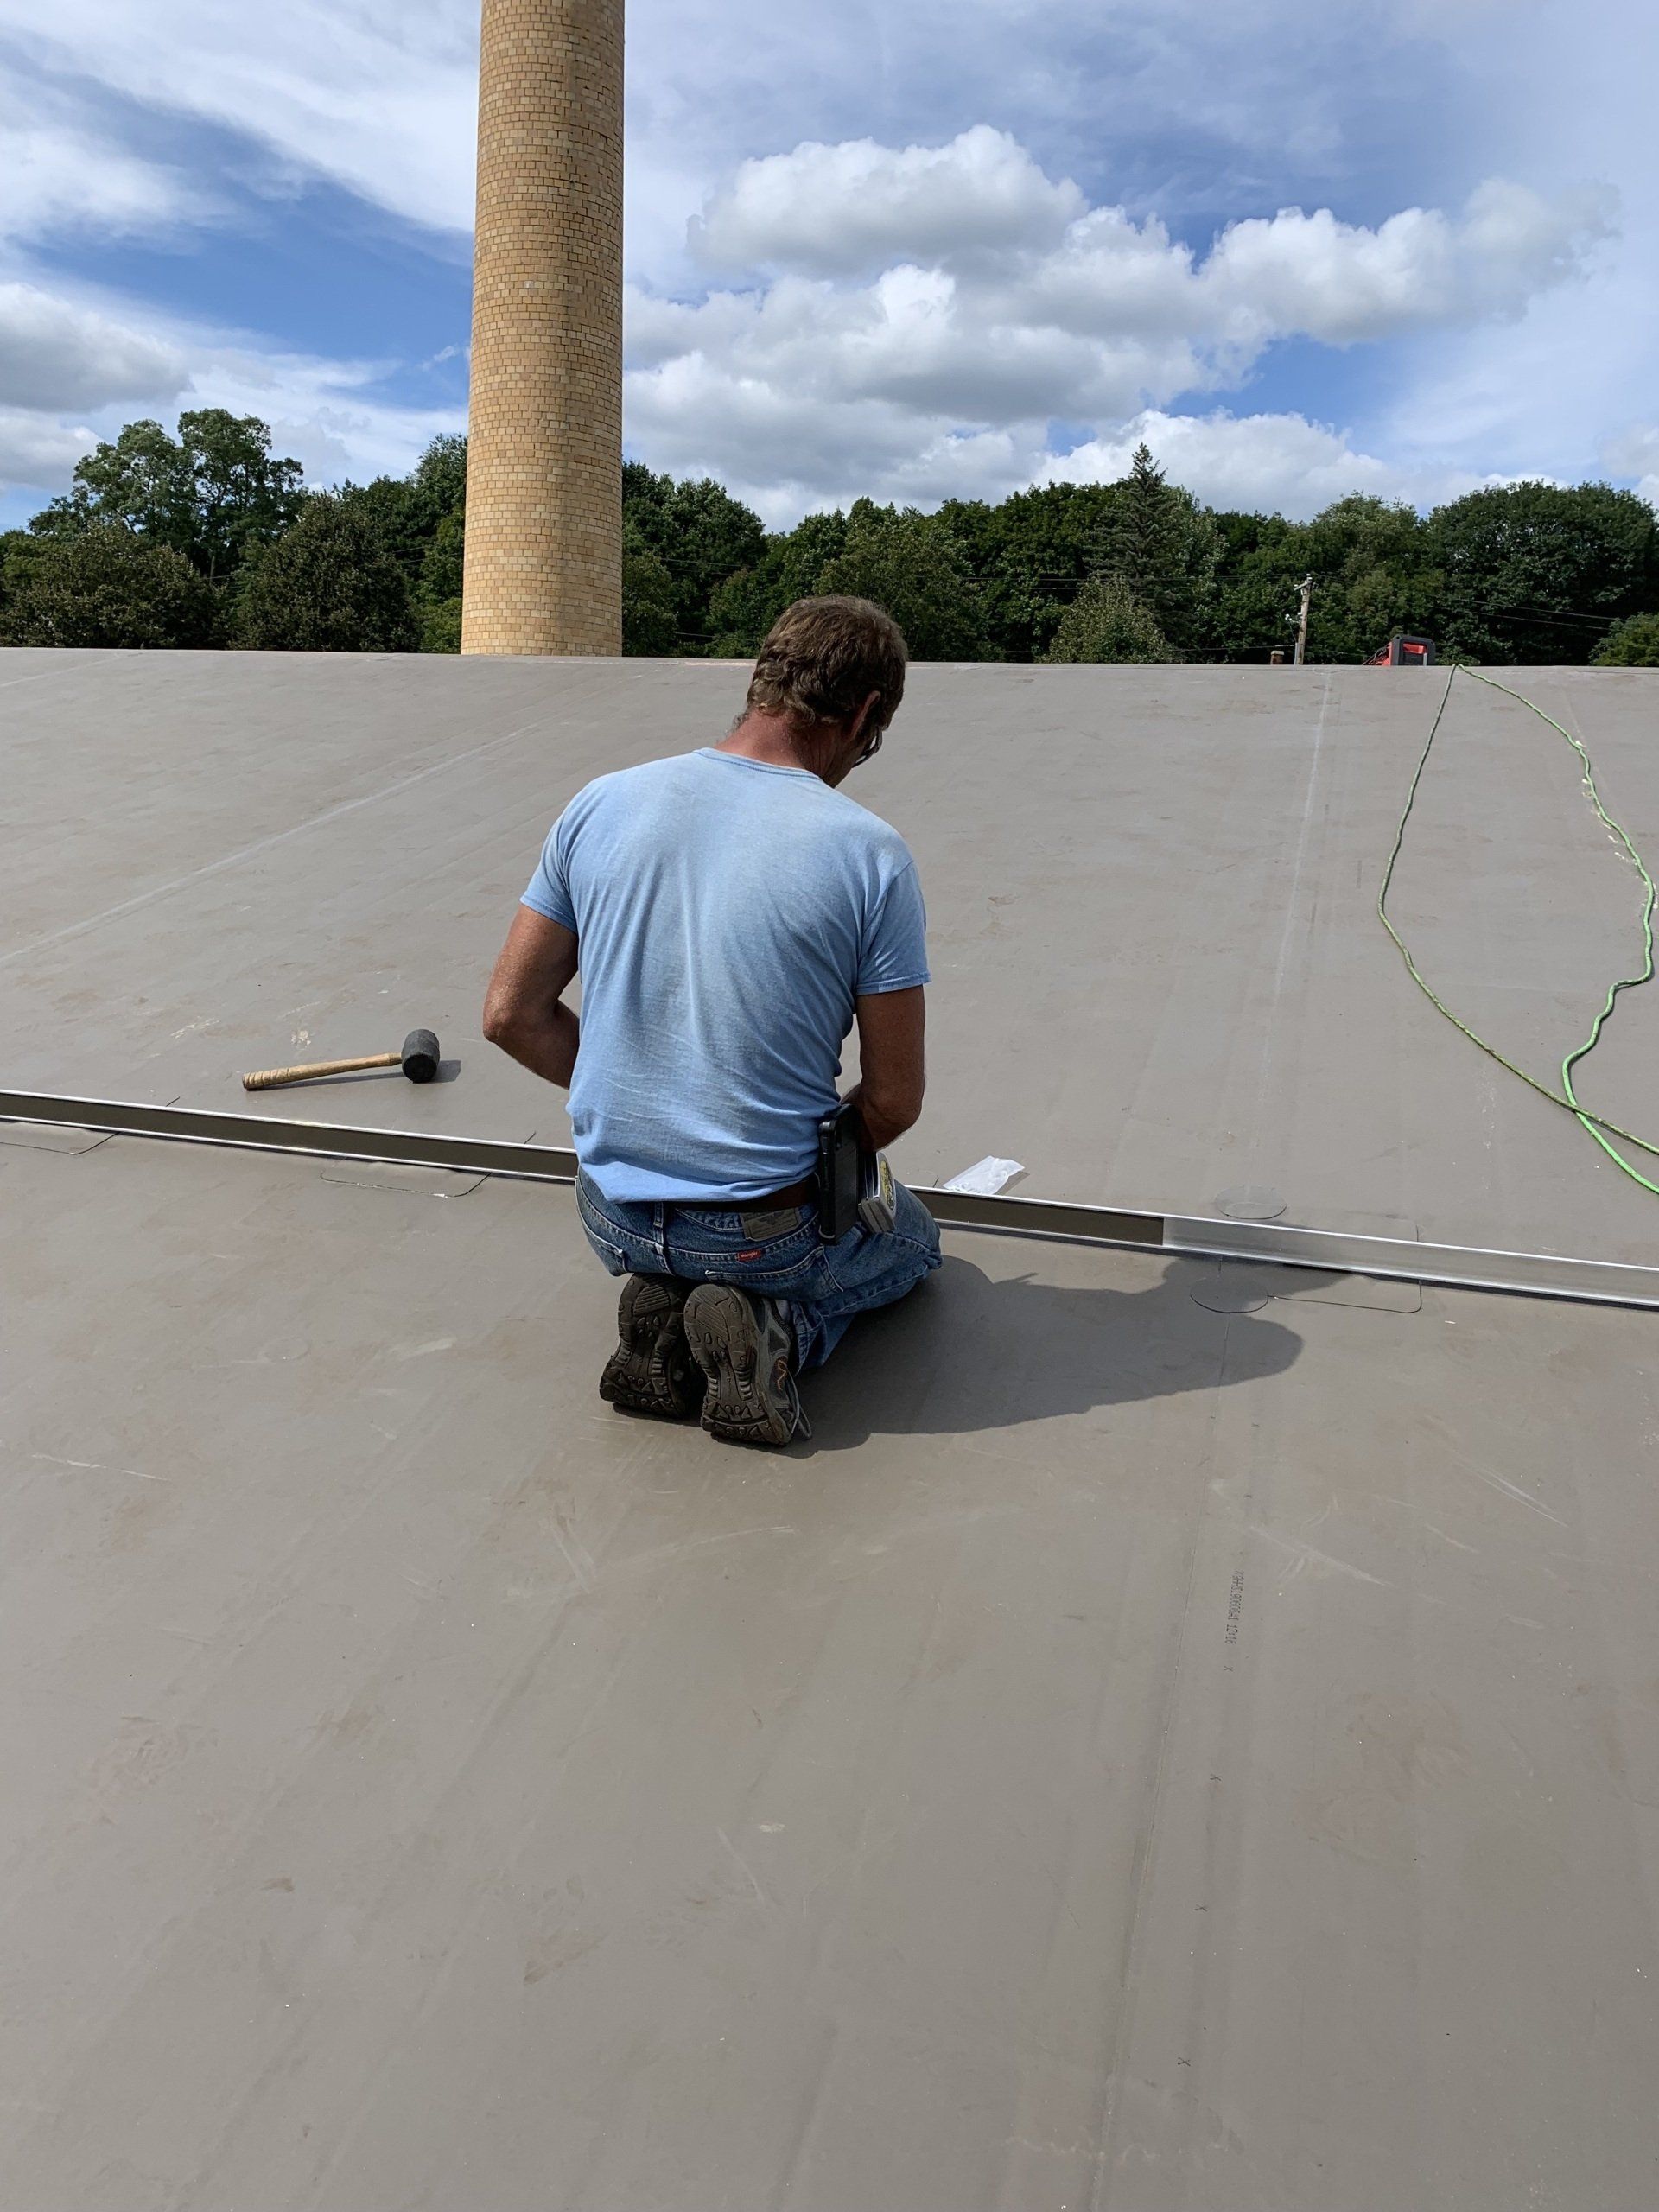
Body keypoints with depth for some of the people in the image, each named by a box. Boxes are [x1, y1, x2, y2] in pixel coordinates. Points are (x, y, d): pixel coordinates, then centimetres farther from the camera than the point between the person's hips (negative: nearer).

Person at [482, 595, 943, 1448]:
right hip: (764, 1234, -4)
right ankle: (779, 1329, 0)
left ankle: (670, 1316, 6)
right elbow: (893, 1102, -11)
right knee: (912, 1237, 30)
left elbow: (511, 1014, 0)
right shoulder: (870, 854, -16)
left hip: (613, 1220, 4)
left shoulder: (603, 804, -5)